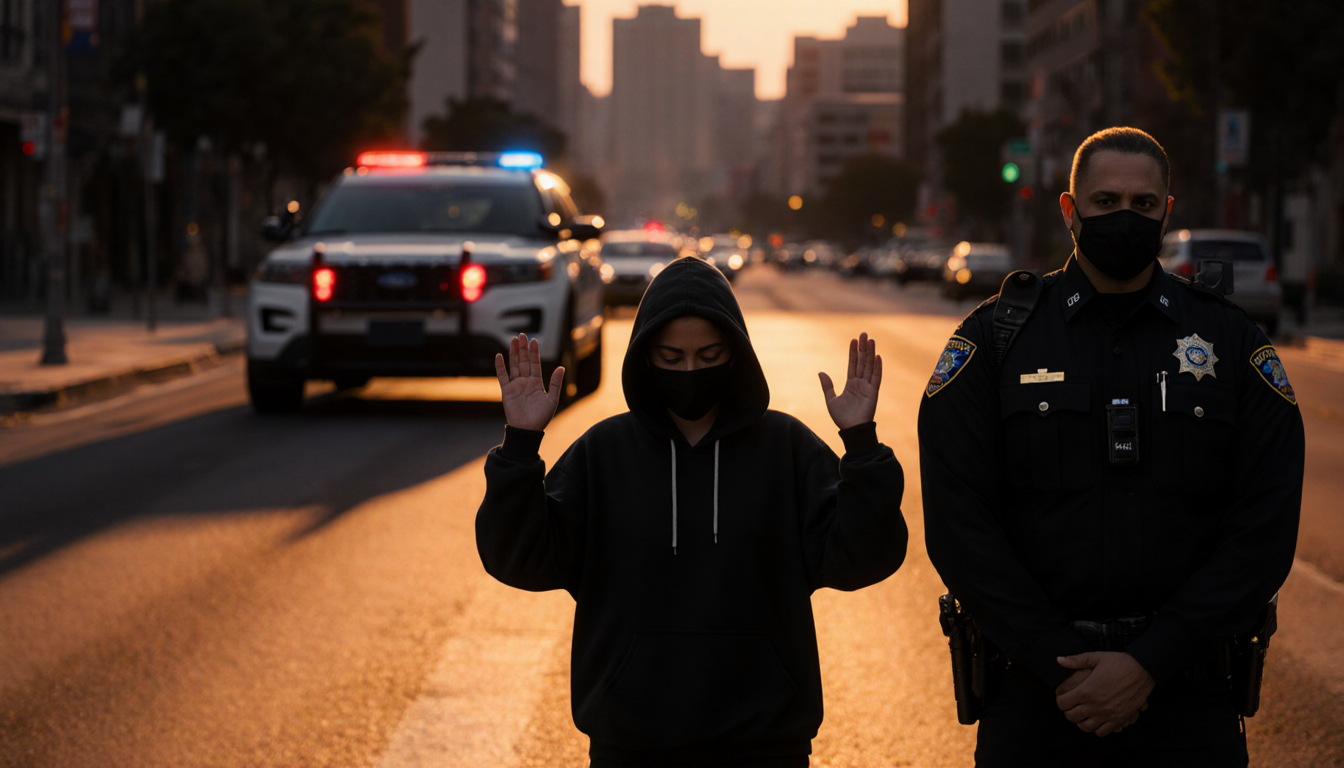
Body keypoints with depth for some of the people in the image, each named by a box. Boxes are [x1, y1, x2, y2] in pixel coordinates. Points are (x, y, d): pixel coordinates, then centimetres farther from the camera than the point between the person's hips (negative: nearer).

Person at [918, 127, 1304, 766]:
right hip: (1033, 688, 0)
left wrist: (1151, 664, -12)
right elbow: (959, 522, -5)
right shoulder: (995, 337, 2)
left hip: (1185, 688, 1)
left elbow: (1264, 531, -3)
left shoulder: (1232, 342, 4)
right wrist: (1056, 665, -13)